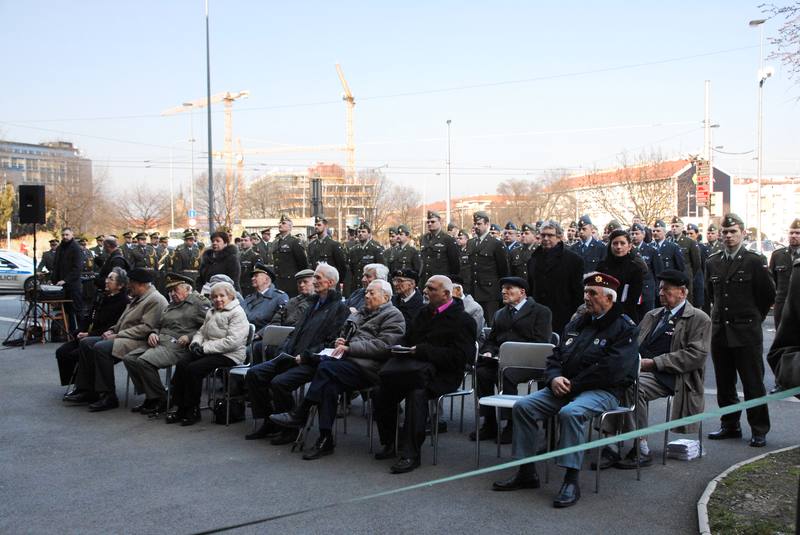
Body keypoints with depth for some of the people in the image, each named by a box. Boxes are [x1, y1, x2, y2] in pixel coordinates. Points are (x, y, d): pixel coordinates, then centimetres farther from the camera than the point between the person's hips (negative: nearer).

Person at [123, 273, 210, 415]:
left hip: (178, 346, -9)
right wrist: (153, 333, 10)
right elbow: (159, 324, 32)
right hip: (160, 342, 9)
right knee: (129, 359, -5)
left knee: (143, 361, -26)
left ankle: (160, 400, -13)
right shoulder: (171, 305, 27)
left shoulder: (199, 303, -1)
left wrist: (189, 337, -18)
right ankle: (150, 397, 2)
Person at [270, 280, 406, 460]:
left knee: (327, 366, -29)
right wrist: (339, 342, 9)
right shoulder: (361, 313, 28)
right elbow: (345, 336, 35)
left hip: (367, 366, -7)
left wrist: (349, 347, -15)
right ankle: (325, 440, -27)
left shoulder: (393, 316, 2)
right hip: (348, 361, 7)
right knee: (329, 384, -25)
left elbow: (383, 345, -13)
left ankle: (300, 415, -22)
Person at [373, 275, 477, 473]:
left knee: (417, 392, -35)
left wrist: (422, 351, -15)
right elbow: (407, 340, 28)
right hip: (414, 366, 7)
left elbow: (458, 357, -13)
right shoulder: (424, 313, 21)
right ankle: (389, 443, 0)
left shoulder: (463, 320, -2)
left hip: (441, 374, -6)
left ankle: (410, 454, -28)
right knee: (383, 392, -17)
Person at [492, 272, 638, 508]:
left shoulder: (624, 328, -4)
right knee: (523, 406, -11)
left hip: (603, 391, -7)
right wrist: (554, 378, -4)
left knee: (571, 412, -37)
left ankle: (571, 481, -27)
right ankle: (526, 473, -5)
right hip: (565, 387, 7)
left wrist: (573, 385, -14)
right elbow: (555, 356, 20)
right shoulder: (577, 323, 19)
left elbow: (611, 370, -17)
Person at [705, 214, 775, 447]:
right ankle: (730, 426, 23)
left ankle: (759, 430, 9)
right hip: (720, 330, 5)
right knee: (724, 384, 12)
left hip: (746, 333, -5)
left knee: (753, 384, 0)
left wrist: (753, 317, 6)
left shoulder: (754, 261, -5)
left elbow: (768, 295, 1)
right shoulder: (712, 262, 9)